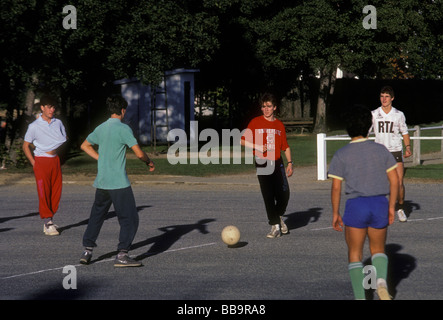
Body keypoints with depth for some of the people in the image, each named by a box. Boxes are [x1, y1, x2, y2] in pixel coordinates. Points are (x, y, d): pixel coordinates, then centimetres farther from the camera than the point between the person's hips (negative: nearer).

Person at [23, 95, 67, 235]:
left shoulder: (58, 123, 6)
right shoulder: (34, 126, -6)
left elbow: (65, 139, 21)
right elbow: (25, 146, -1)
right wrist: (34, 163, -6)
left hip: (55, 160, 5)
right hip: (41, 161, -5)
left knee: (56, 192, 4)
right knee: (44, 193, -8)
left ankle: (49, 222, 14)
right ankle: (48, 223, -6)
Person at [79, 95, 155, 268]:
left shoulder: (100, 128, 9)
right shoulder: (123, 128, -11)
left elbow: (85, 146, 24)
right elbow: (139, 153, -12)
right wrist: (150, 162, 6)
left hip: (101, 182, 7)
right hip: (119, 182, -7)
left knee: (96, 216, 18)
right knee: (129, 219, 0)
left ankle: (87, 251, 19)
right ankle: (122, 255, -7)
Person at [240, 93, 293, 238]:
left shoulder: (279, 125, 11)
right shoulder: (255, 122, 3)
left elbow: (285, 146, 14)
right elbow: (243, 140, 3)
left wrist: (289, 162, 4)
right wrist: (257, 147, -11)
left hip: (277, 163, 2)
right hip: (262, 163, -2)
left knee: (284, 194, -5)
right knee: (268, 196, -5)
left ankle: (278, 217, 23)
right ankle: (275, 226, 3)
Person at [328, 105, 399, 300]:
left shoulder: (341, 155, -3)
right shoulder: (381, 150, 3)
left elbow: (336, 187, -4)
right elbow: (394, 180, 2)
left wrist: (335, 213, 5)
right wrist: (391, 207, 10)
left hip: (356, 205, -2)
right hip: (380, 204, 2)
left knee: (355, 253, 11)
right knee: (378, 249, 18)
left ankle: (360, 297, 5)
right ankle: (381, 280, -11)